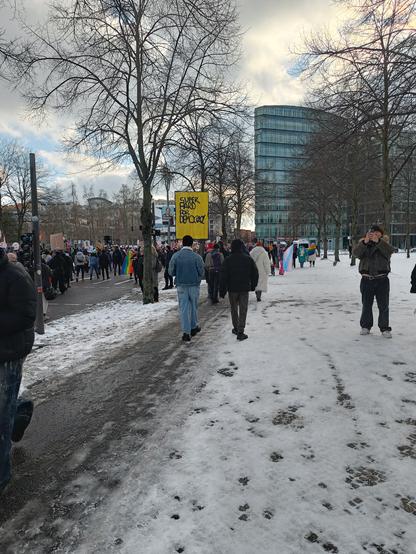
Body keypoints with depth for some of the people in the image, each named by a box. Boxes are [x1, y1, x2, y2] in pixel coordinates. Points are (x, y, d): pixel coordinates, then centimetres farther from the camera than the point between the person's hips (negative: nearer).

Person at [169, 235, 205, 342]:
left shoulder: (175, 256, -7)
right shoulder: (196, 257, -12)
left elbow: (171, 272, -4)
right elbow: (202, 272, -8)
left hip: (181, 286, 1)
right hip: (194, 285, -1)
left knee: (183, 308, 6)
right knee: (194, 306, 17)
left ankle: (186, 332, 4)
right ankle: (193, 327, 31)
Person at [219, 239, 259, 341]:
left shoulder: (228, 260, -6)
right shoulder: (248, 259, -1)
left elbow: (223, 276, -7)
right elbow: (255, 274, 6)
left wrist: (222, 290, -1)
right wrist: (253, 285, 19)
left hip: (232, 288, 0)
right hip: (245, 289, 0)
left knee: (234, 309, 16)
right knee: (243, 310, 2)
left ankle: (236, 328, 27)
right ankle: (240, 332, -3)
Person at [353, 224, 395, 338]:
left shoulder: (384, 244, 5)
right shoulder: (363, 244, 6)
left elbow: (390, 251, -18)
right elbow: (356, 253, -14)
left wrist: (378, 241, -26)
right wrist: (365, 242, -25)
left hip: (382, 279, -1)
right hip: (366, 280, 1)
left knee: (383, 305, 3)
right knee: (366, 305, 11)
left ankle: (385, 328, 12)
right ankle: (365, 326, 23)